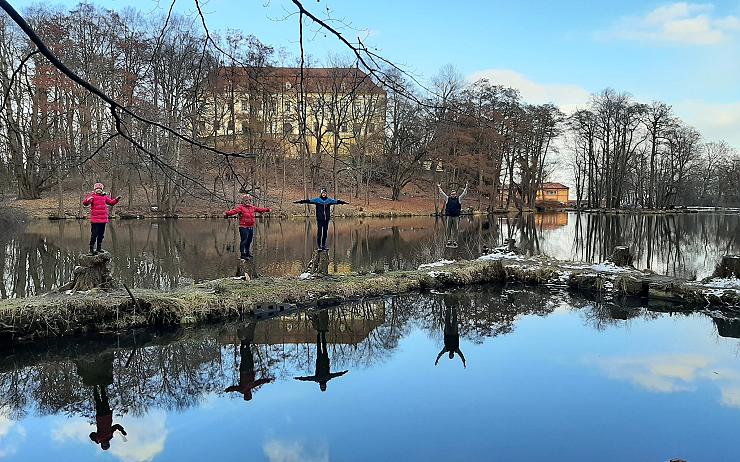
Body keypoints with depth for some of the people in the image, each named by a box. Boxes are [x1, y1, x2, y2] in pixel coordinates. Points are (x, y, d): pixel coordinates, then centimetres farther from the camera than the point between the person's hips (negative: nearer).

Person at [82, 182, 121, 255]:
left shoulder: (104, 197, 12)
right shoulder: (92, 196, -5)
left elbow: (111, 202, 25)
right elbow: (85, 203, -16)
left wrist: (116, 199, 9)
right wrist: (88, 200, -36)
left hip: (103, 219, 6)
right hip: (95, 220, -6)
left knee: (101, 235, 14)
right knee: (94, 235, -7)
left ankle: (98, 248, 26)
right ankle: (91, 249, -2)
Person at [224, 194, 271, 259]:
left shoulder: (252, 207, 14)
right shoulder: (240, 207, -8)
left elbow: (259, 209, 29)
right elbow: (234, 211, -25)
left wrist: (267, 209, 41)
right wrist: (227, 213, -44)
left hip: (251, 227, 7)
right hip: (244, 228, -7)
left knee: (249, 241, 17)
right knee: (244, 241, -8)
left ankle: (247, 253, 32)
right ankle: (242, 254, -3)